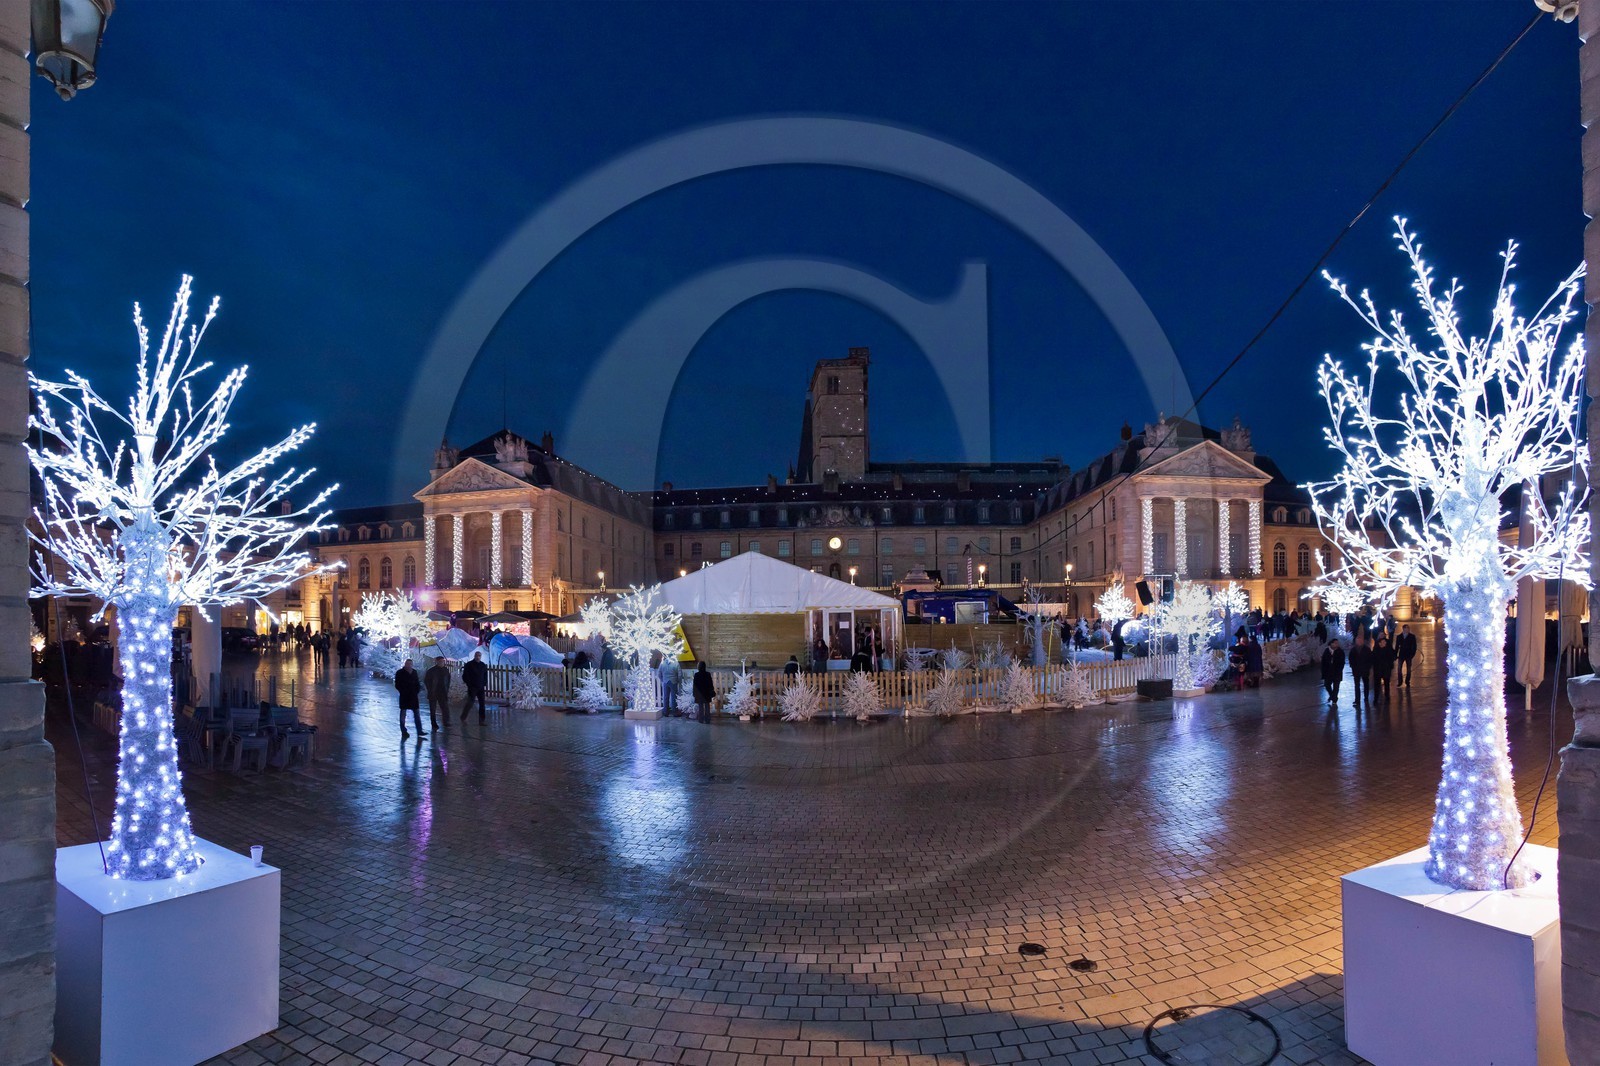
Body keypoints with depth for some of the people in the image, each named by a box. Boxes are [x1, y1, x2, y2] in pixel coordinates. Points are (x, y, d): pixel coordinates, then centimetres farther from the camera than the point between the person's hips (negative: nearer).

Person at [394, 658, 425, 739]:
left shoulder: (414, 672, 9)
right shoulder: (400, 673, -3)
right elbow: (397, 685, -4)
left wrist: (418, 691, 1)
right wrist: (402, 691, -12)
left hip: (413, 696, 4)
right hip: (404, 696, -4)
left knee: (417, 713, 4)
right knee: (403, 714, 4)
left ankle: (420, 731, 8)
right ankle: (403, 732, 11)